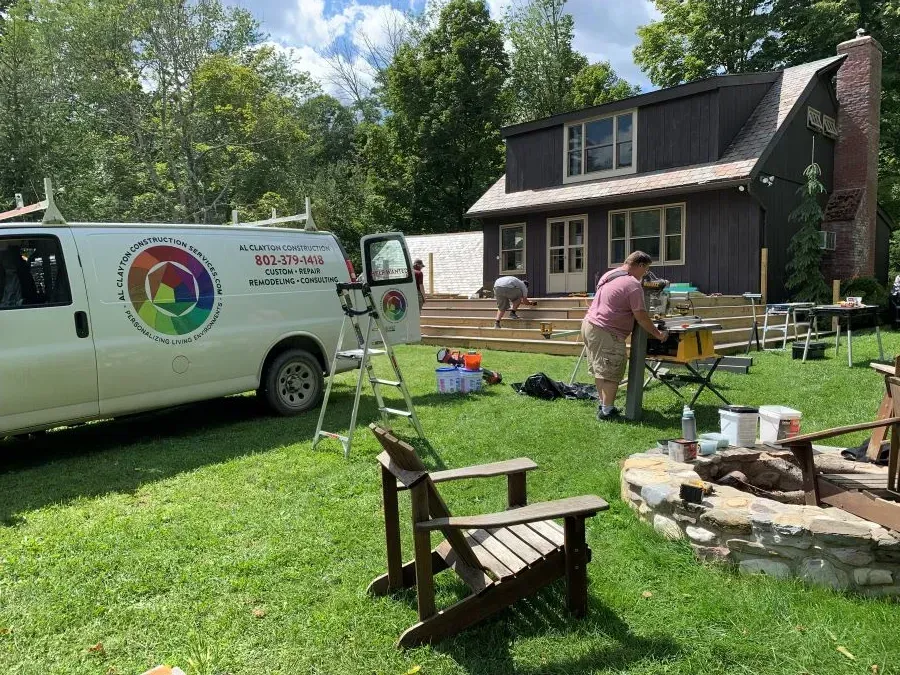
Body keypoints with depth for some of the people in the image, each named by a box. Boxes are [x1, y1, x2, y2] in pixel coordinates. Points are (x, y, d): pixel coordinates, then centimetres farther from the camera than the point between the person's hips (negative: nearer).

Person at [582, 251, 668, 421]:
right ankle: (607, 411, 6)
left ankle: (603, 404, 28)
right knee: (611, 374, 0)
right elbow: (641, 316, -13)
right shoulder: (633, 285, -13)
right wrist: (658, 334, -2)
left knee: (600, 370, 18)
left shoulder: (609, 274, 15)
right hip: (606, 334, -10)